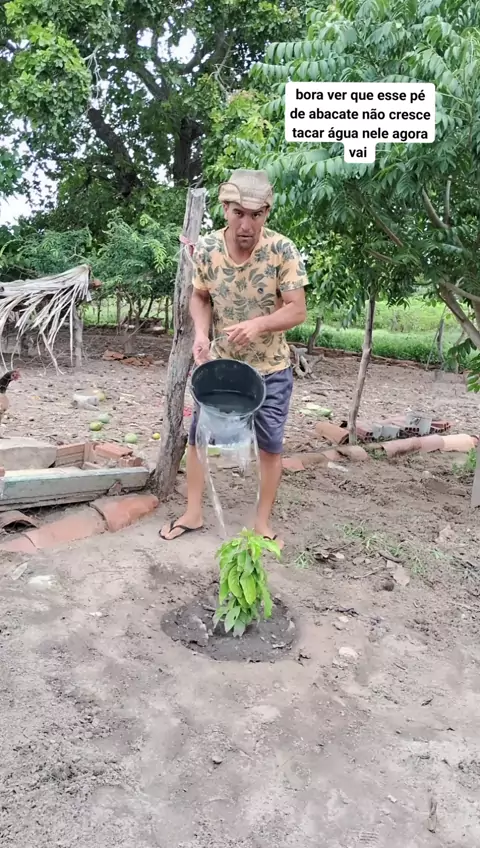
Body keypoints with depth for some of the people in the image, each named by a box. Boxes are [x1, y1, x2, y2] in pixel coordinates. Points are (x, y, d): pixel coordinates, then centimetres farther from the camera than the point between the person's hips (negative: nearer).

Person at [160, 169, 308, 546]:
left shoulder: (283, 250, -19)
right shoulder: (206, 248, -12)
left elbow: (298, 310, -17)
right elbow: (200, 297, 3)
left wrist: (258, 324, -35)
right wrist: (201, 332, -17)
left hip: (270, 369, -2)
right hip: (219, 363, 3)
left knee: (270, 447, 8)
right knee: (198, 436, 10)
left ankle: (263, 523, 27)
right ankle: (193, 514, 29)